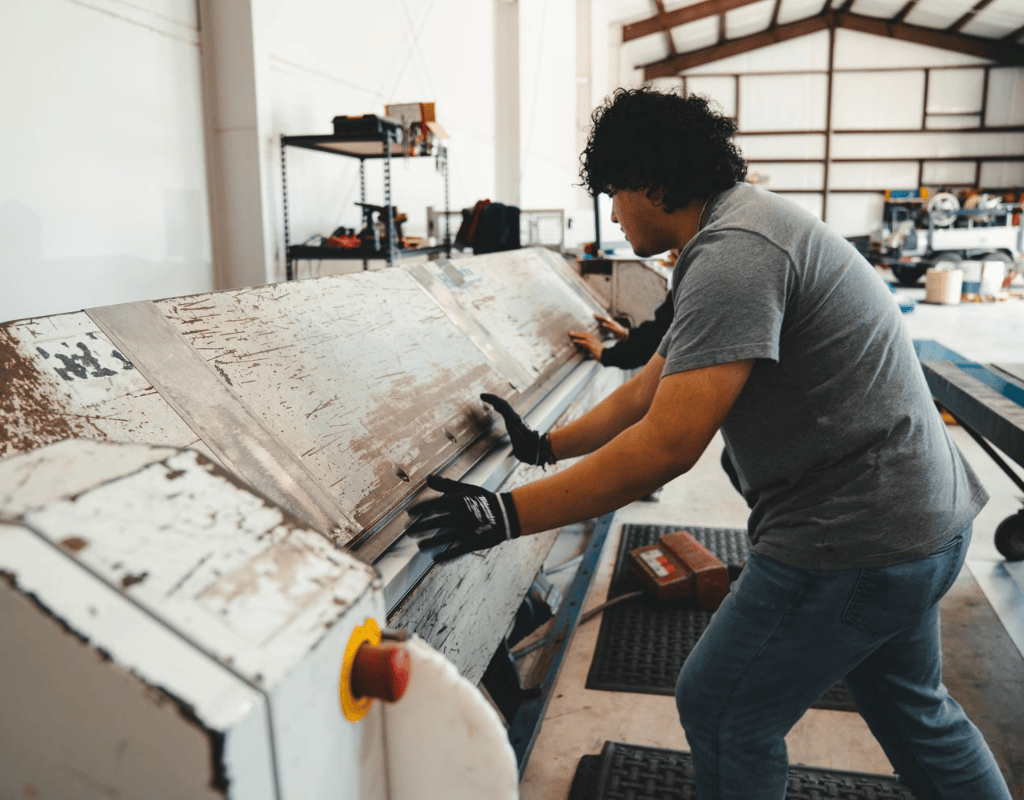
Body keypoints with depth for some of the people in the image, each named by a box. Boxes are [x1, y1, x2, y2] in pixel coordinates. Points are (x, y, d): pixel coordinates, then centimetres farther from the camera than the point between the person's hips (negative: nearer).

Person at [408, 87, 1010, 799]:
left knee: (721, 709, 6)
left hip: (855, 539, -11)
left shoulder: (733, 252, -23)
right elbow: (651, 389, 15)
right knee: (907, 704, 29)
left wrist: (510, 515, -24)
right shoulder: (740, 227, 13)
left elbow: (667, 445, -29)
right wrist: (546, 445, 18)